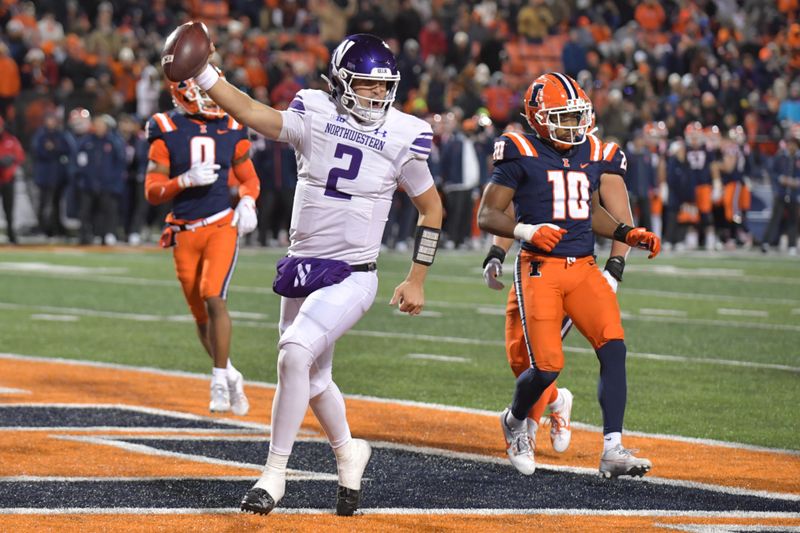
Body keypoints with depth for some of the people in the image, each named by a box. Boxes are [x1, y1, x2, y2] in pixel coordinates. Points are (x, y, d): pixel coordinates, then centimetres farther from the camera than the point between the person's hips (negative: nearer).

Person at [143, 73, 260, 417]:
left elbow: (249, 177, 17)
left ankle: (220, 383, -13)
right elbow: (152, 192, -4)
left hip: (222, 225, -1)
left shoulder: (231, 130, 4)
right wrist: (186, 180, -21)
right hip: (184, 232, 1)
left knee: (213, 297, -20)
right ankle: (230, 376, 29)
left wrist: (248, 201, -4)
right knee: (200, 313, 8)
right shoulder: (167, 132, -2)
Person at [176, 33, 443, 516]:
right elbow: (252, 114, -14)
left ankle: (275, 475, -14)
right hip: (301, 272, 4)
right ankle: (348, 453, 45)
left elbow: (432, 208, 6)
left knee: (296, 353, -23)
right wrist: (204, 75, -27)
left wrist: (417, 280, 5)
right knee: (314, 379, 16)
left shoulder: (403, 138, -5)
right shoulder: (315, 118, -3)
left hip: (352, 277, -4)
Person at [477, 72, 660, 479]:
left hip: (584, 269, 5)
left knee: (613, 348, -14)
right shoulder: (521, 155, -5)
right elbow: (487, 216, -5)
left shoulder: (594, 156, 12)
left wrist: (627, 235, 12)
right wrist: (526, 231, -22)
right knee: (547, 367, -11)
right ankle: (515, 421, 23)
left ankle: (612, 452, -15)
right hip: (539, 269, -5)